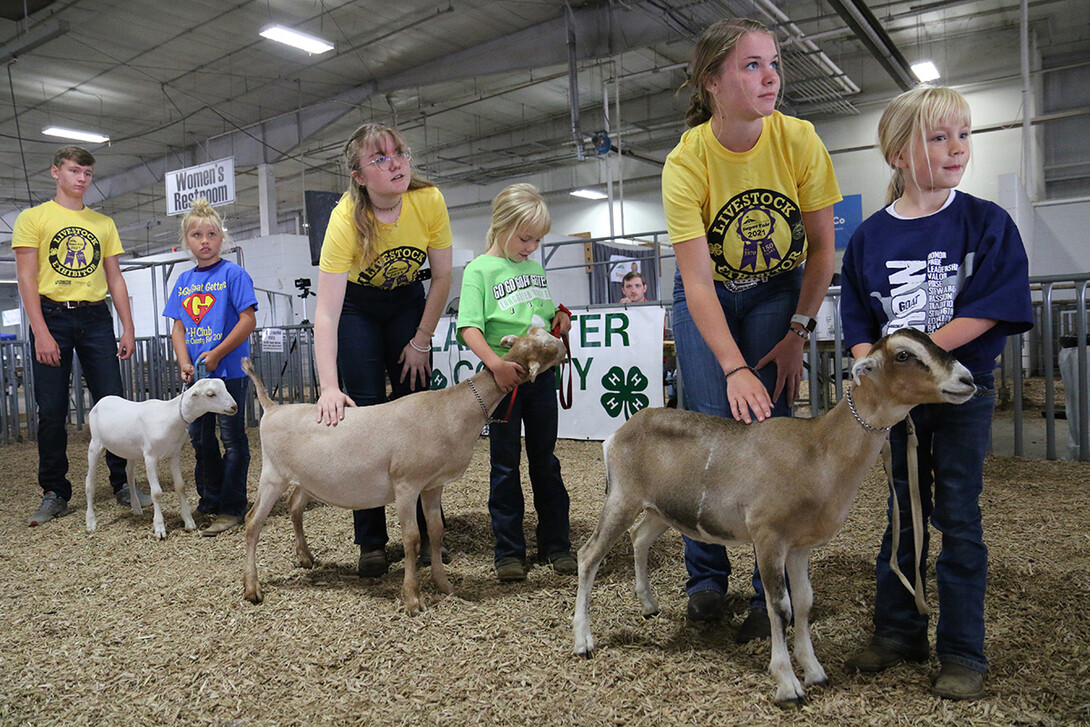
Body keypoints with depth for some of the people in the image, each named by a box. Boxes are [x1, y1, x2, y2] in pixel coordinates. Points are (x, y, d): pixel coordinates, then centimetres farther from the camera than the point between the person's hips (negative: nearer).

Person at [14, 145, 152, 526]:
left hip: (96, 319, 2)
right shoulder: (32, 218, 5)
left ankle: (123, 484, 7)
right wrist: (41, 332, -12)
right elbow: (27, 279, -2)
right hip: (52, 316, -2)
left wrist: (128, 328, 5)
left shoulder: (104, 223, 15)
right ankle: (54, 492, 11)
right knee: (51, 411, 0)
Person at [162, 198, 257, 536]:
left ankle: (232, 509, 6)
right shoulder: (184, 280, 11)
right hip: (196, 373, 7)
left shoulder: (233, 274, -6)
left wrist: (216, 354, -15)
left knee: (233, 440, -1)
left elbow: (248, 320, -13)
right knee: (200, 439, 15)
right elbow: (178, 327, 11)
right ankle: (209, 500, 29)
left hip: (229, 371, -7)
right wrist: (185, 362, -4)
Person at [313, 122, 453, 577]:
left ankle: (420, 531, 10)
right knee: (365, 412, -8)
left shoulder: (429, 200, -24)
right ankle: (371, 541, 2)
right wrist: (329, 387, -46)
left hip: (408, 301, 2)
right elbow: (326, 311, -36)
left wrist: (421, 341, -9)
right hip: (357, 304, -2)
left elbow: (442, 277, -10)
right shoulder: (346, 218, -31)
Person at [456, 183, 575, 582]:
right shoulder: (480, 269, -5)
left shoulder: (535, 268, 12)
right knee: (505, 464, 4)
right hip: (504, 376, -5)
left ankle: (556, 545, 23)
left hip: (541, 373, 5)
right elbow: (469, 328, -15)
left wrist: (560, 319, 1)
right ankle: (508, 552, 15)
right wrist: (495, 363, -30)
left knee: (546, 460, 12)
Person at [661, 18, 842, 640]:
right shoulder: (686, 164, -22)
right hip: (708, 298, 0)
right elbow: (698, 283, -27)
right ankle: (707, 576, 12)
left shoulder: (798, 140, -17)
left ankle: (772, 593, 2)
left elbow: (822, 248, -7)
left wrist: (798, 333, -12)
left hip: (779, 294, 1)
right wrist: (735, 369, -36)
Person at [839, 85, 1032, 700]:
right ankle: (899, 632, 27)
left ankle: (963, 653, 18)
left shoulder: (986, 223, -6)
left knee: (957, 520, 4)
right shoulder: (870, 236, 1)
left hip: (962, 390, -2)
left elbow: (990, 310, -14)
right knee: (903, 515, 13)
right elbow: (858, 319, 4)